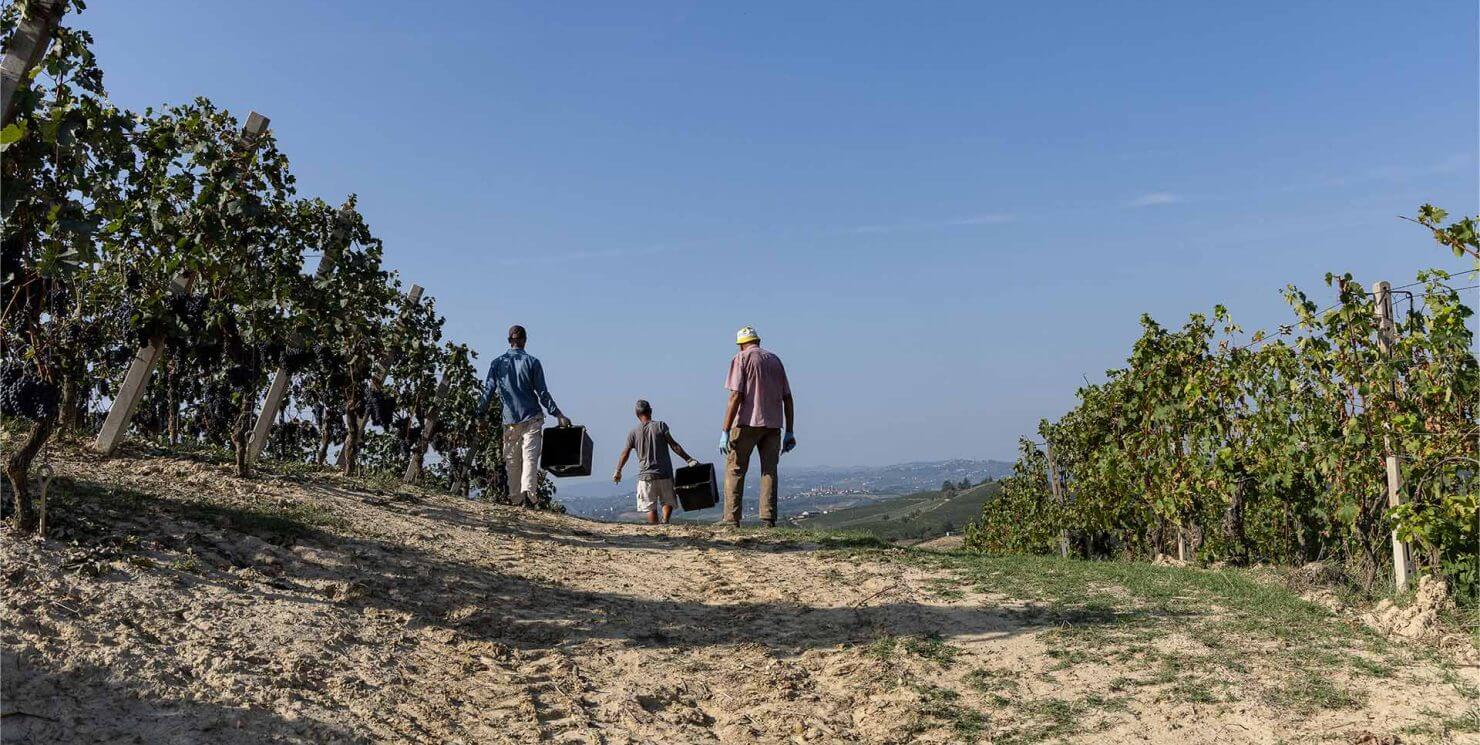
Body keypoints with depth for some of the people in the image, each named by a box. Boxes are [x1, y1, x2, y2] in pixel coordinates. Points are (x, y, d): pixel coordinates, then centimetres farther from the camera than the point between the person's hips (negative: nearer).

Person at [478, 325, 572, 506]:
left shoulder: (497, 363, 6)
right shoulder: (532, 362, -1)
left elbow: (488, 392, 4)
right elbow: (542, 394, -3)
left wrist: (479, 415, 12)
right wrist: (558, 415, 1)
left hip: (510, 420, 2)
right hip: (532, 418, -2)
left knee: (512, 461, 10)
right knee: (530, 457, -9)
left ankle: (516, 498, 10)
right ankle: (528, 491, -28)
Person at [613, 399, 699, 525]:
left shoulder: (633, 432, 2)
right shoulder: (660, 426, -3)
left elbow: (625, 454, 6)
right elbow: (674, 445, -8)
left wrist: (618, 472, 19)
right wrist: (689, 460, -4)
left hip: (646, 475, 1)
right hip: (665, 473, -1)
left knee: (650, 507, 8)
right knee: (668, 501, 12)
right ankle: (665, 520, -12)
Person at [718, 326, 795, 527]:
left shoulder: (741, 358, 0)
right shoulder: (775, 360, 16)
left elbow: (736, 396, -11)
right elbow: (788, 398, 12)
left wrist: (725, 431, -12)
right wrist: (790, 432, 14)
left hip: (747, 422, -5)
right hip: (773, 425, 5)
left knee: (735, 470, 1)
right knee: (769, 471, 7)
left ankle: (731, 519, -4)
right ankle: (768, 519, 2)